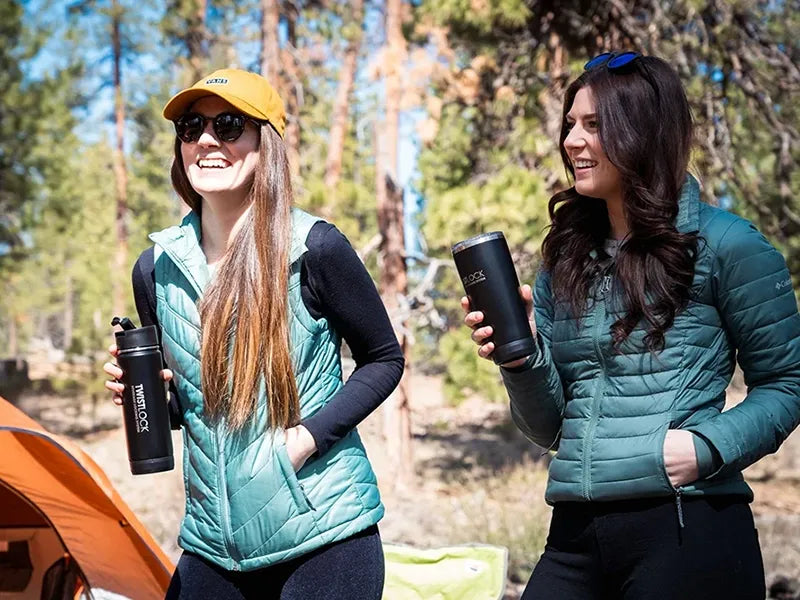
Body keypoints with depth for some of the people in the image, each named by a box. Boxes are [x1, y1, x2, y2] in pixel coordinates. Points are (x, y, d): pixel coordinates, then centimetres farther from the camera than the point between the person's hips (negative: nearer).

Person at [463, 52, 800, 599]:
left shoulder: (723, 244, -4)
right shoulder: (566, 260, 11)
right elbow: (550, 428, 12)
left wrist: (707, 446, -16)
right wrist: (521, 359, -8)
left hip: (688, 531, -5)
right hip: (576, 535, 5)